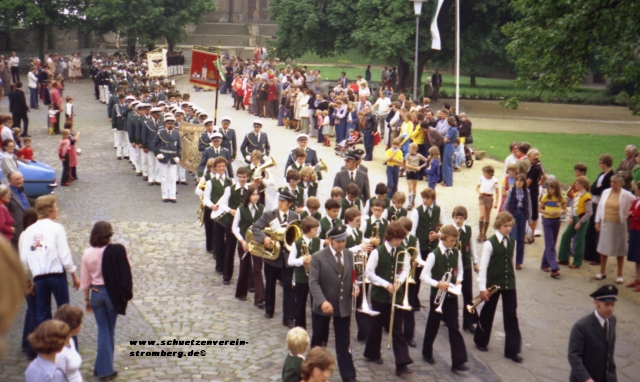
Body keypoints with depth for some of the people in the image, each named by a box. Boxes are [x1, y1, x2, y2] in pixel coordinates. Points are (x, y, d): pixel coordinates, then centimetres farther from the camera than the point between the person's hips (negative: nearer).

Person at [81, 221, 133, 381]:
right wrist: (127, 293, 6)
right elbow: (126, 272, -8)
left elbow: (85, 280, 2)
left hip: (96, 294, 2)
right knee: (109, 330, 12)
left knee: (103, 330, 12)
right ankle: (104, 368, 18)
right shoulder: (117, 251, -14)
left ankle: (102, 368, 14)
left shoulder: (87, 254, -5)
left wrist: (86, 299, 11)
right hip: (113, 293, -2)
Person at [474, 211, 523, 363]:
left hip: (509, 284, 4)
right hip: (492, 284, -4)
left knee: (511, 316, 1)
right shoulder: (490, 243, -13)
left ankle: (512, 350, 4)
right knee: (488, 313, 11)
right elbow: (483, 266, -13)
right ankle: (480, 341, 32)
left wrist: (512, 281, 15)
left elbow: (512, 263, 13)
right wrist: (482, 288, -15)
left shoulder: (512, 242, 3)